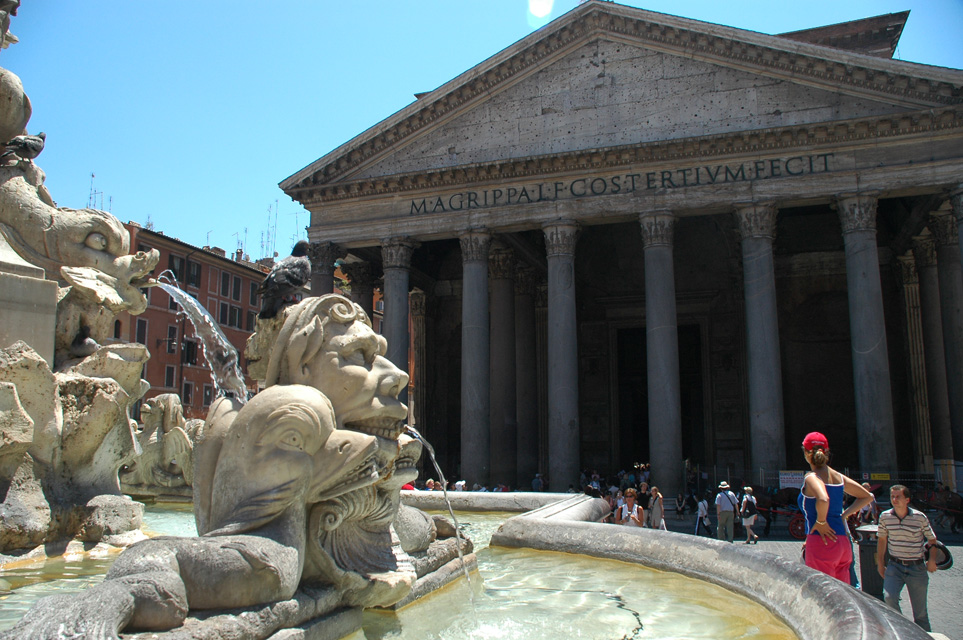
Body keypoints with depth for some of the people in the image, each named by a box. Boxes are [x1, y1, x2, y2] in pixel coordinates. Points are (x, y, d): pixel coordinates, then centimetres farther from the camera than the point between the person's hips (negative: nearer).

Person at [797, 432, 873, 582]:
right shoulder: (838, 476, 11)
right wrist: (843, 515, 15)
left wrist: (820, 522, -16)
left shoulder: (811, 478, -11)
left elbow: (823, 500, -32)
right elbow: (867, 497, 22)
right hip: (844, 543, 7)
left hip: (821, 543, -7)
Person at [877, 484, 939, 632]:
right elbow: (882, 539, 10)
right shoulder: (885, 517, -2)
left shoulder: (920, 517, -7)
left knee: (920, 609, 7)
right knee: (889, 597, -19)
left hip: (917, 567, -1)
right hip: (894, 566, 1)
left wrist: (932, 559, -12)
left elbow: (932, 539, 3)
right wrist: (880, 562, 11)